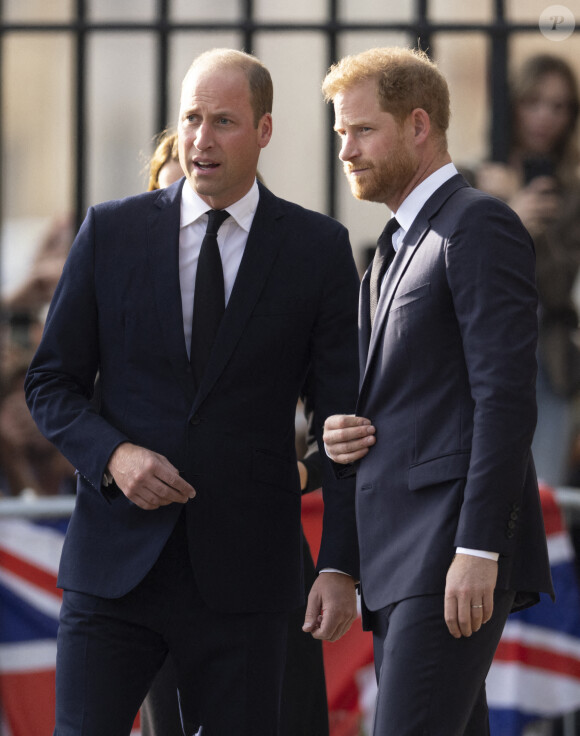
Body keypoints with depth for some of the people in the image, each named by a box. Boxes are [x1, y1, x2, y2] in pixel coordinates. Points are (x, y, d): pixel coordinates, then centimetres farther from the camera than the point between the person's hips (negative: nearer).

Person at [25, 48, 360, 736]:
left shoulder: (318, 249, 2)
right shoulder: (111, 231, 5)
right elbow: (50, 382, 10)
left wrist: (340, 566, -7)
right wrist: (113, 454, -11)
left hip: (241, 572, 0)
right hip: (116, 559, 1)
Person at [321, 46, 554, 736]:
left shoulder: (480, 226, -6)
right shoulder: (396, 248, 24)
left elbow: (504, 398, -15)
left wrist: (479, 550, -22)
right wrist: (340, 434, 5)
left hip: (454, 551, -9)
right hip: (397, 558, 9)